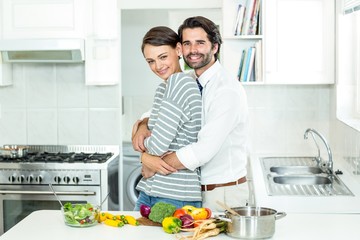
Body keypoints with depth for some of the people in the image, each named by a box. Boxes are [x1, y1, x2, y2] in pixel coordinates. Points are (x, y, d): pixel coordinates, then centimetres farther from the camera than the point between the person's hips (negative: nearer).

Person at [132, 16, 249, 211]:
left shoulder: (228, 90, -20)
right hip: (196, 190, 7)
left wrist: (153, 165, -17)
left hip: (224, 195, -7)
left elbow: (203, 151, -27)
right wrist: (141, 127, -11)